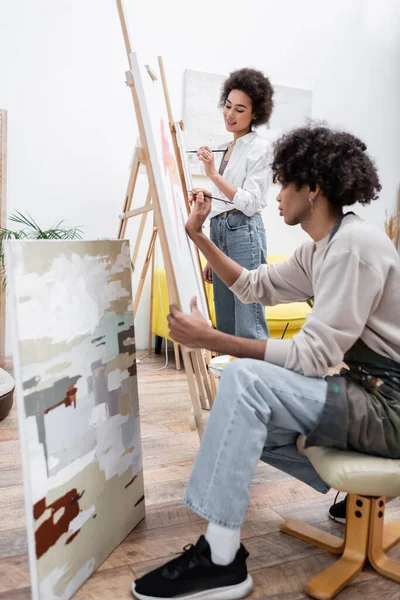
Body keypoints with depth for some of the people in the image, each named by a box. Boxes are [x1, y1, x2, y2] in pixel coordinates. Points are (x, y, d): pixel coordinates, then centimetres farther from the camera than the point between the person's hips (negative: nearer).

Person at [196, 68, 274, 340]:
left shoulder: (260, 147, -3)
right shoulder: (225, 149, 20)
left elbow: (250, 203, -13)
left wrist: (213, 174, -23)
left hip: (244, 233, -8)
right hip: (219, 232, 8)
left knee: (248, 324, -10)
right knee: (225, 323, 9)